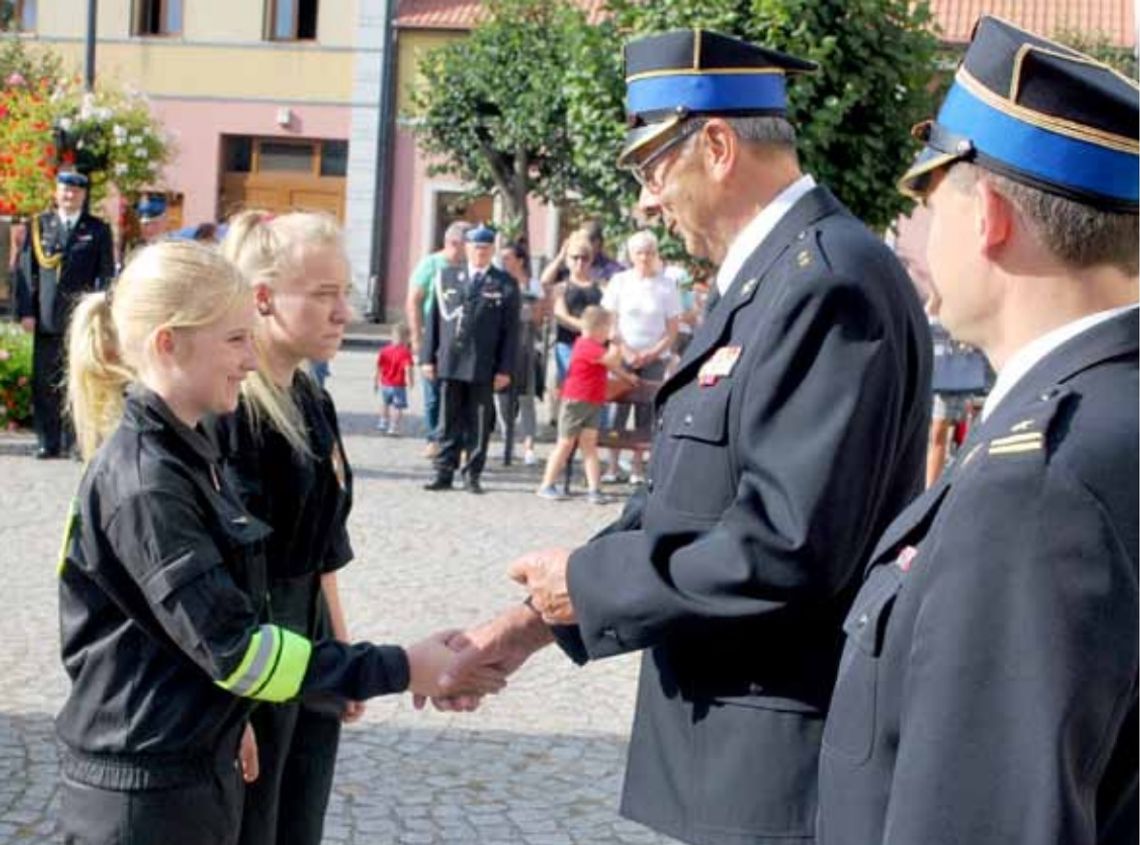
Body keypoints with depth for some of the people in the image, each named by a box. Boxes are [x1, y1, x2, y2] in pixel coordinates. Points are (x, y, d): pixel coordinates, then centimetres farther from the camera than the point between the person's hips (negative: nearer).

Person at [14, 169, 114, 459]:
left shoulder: (98, 230, 6)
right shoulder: (39, 225, 10)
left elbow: (106, 275, 4)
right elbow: (26, 269, 7)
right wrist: (25, 311, -2)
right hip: (46, 318, 1)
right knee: (45, 383, 3)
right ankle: (48, 442, 9)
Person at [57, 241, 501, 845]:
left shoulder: (185, 451, 8)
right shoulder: (144, 483, -21)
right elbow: (233, 647, -23)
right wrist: (400, 671, -21)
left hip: (199, 772, 9)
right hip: (142, 796, -9)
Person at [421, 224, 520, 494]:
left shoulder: (505, 285, 2)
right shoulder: (447, 277, 10)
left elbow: (510, 330, 0)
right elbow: (434, 319, 9)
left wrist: (505, 369, -6)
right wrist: (428, 357, 3)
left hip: (483, 368, -2)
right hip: (450, 363, 2)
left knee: (479, 425, 3)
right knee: (449, 422, 6)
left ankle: (472, 475, 11)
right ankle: (444, 472, 11)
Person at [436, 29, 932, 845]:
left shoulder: (829, 280, -20)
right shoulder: (766, 279, 12)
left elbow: (789, 546, -26)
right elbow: (680, 506, 14)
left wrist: (589, 582, -14)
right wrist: (539, 618, 9)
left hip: (781, 766, -9)